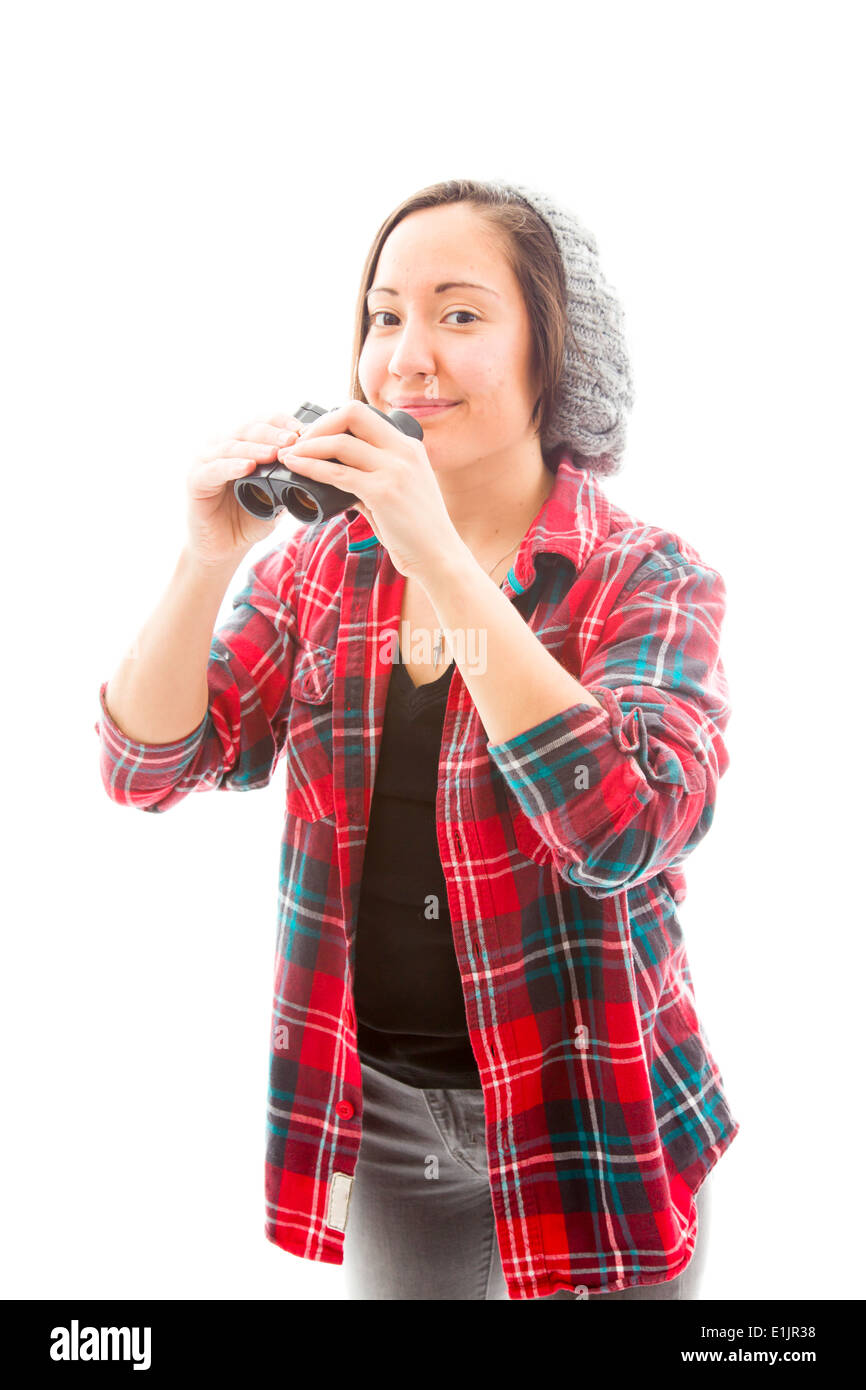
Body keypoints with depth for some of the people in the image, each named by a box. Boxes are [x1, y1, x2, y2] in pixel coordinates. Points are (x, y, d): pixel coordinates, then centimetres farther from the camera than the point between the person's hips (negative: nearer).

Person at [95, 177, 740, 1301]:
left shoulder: (646, 578, -12)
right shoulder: (320, 566, 0)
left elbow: (626, 829, -28)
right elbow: (148, 767, -5)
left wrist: (438, 555, -31)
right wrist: (210, 558, -21)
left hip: (580, 1124, -3)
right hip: (377, 1114, 4)